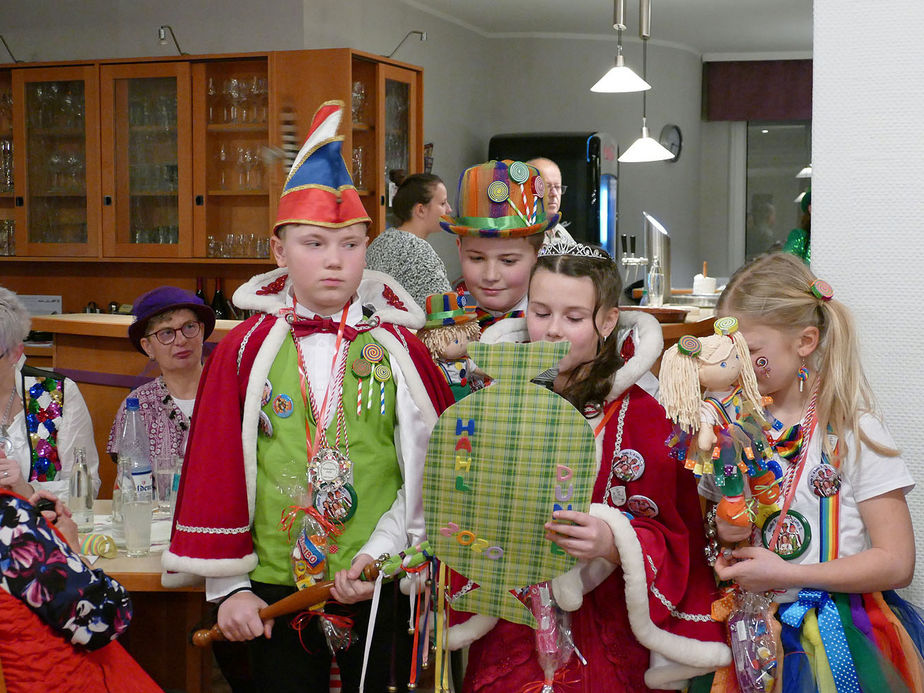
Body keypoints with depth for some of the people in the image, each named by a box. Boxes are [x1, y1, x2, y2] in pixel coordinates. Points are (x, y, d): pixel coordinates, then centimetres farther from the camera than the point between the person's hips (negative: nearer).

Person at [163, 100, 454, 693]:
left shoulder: (397, 346, -3)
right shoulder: (248, 348, -3)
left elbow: (431, 468, -2)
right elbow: (215, 470, 0)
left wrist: (380, 554, -12)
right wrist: (229, 586, -1)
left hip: (379, 585, 0)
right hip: (275, 585, 0)